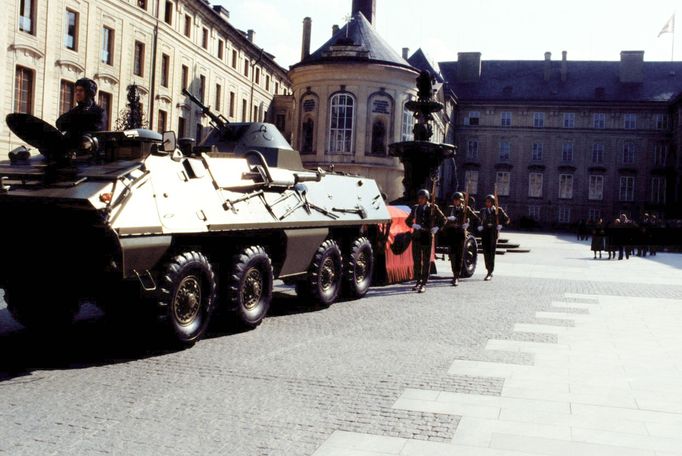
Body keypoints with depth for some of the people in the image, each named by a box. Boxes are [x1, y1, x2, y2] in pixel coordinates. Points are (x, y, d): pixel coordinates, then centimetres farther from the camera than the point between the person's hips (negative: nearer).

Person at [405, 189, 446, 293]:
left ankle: (424, 284, 1)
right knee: (416, 260, 7)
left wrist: (436, 228, -5)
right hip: (416, 236, 3)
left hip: (427, 237, -3)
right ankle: (418, 281, 20)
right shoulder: (415, 208, 7)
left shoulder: (433, 207, -1)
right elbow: (408, 220, 16)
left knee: (426, 260, -1)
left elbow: (443, 219, 8)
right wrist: (413, 225, -3)